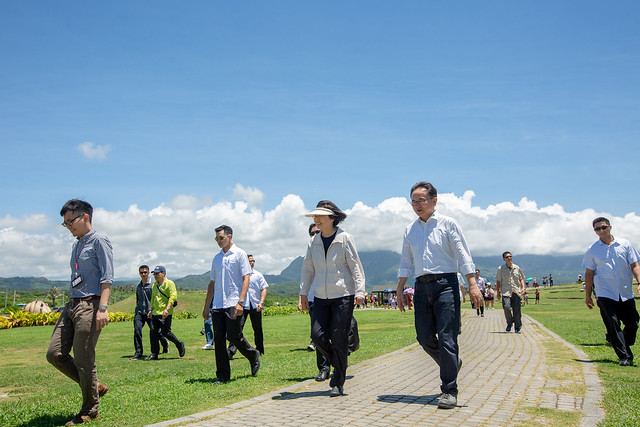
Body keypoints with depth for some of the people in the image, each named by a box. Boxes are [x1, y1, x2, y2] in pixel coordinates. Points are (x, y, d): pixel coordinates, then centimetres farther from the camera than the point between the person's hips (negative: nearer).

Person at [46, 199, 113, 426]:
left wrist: (102, 308, -22)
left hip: (89, 306, -9)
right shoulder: (76, 245, 19)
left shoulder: (99, 241, -6)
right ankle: (95, 387, 18)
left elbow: (107, 278, -13)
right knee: (54, 353, 4)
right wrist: (71, 303, 19)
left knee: (83, 360, -4)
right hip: (72, 305, 9)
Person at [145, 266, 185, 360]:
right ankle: (154, 354, 9)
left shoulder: (170, 283, -6)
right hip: (155, 313, 7)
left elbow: (173, 297, -15)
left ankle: (179, 345, 14)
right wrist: (151, 310, 24)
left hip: (165, 314, -7)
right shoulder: (154, 285, 17)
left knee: (166, 332, -9)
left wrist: (167, 309, -24)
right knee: (154, 332, 2)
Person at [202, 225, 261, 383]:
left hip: (233, 304, -6)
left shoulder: (239, 254, 0)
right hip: (217, 304, 6)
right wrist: (206, 306, 18)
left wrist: (240, 301, -18)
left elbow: (246, 278, -7)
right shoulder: (216, 258, 18)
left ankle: (253, 356, 19)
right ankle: (222, 374, 9)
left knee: (233, 336, -8)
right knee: (218, 338, 1)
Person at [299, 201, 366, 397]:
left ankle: (338, 383, 10)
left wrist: (359, 290, -11)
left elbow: (355, 266, -4)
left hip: (343, 296, -4)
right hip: (321, 298, 4)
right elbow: (308, 268, 15)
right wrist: (303, 292, 12)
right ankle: (337, 365, 21)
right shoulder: (313, 241, 9)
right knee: (317, 335, -6)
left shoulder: (344, 238, -4)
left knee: (338, 338, -4)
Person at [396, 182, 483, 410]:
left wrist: (472, 285, -12)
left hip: (445, 284, -5)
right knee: (424, 337, 3)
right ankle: (452, 364, 30)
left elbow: (463, 255, -3)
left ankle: (449, 390, 1)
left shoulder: (447, 224, 1)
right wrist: (399, 290, 13)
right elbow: (406, 263, 18)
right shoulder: (410, 230, 14)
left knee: (446, 337, -7)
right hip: (421, 286, 5)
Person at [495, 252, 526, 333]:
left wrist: (523, 288, 3)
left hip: (516, 292, 2)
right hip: (506, 292, -2)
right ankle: (509, 323, 7)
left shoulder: (517, 268, 11)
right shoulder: (500, 269, 6)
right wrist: (498, 291, 7)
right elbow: (498, 281, 11)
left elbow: (521, 278, 18)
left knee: (517, 310, -1)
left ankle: (518, 328, 11)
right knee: (507, 308, -19)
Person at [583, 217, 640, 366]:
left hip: (626, 294, 2)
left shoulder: (625, 245, 6)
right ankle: (625, 357, -1)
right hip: (605, 294, -2)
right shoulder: (592, 250, 4)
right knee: (613, 326, -8)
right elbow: (589, 274, 8)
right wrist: (588, 295, 7)